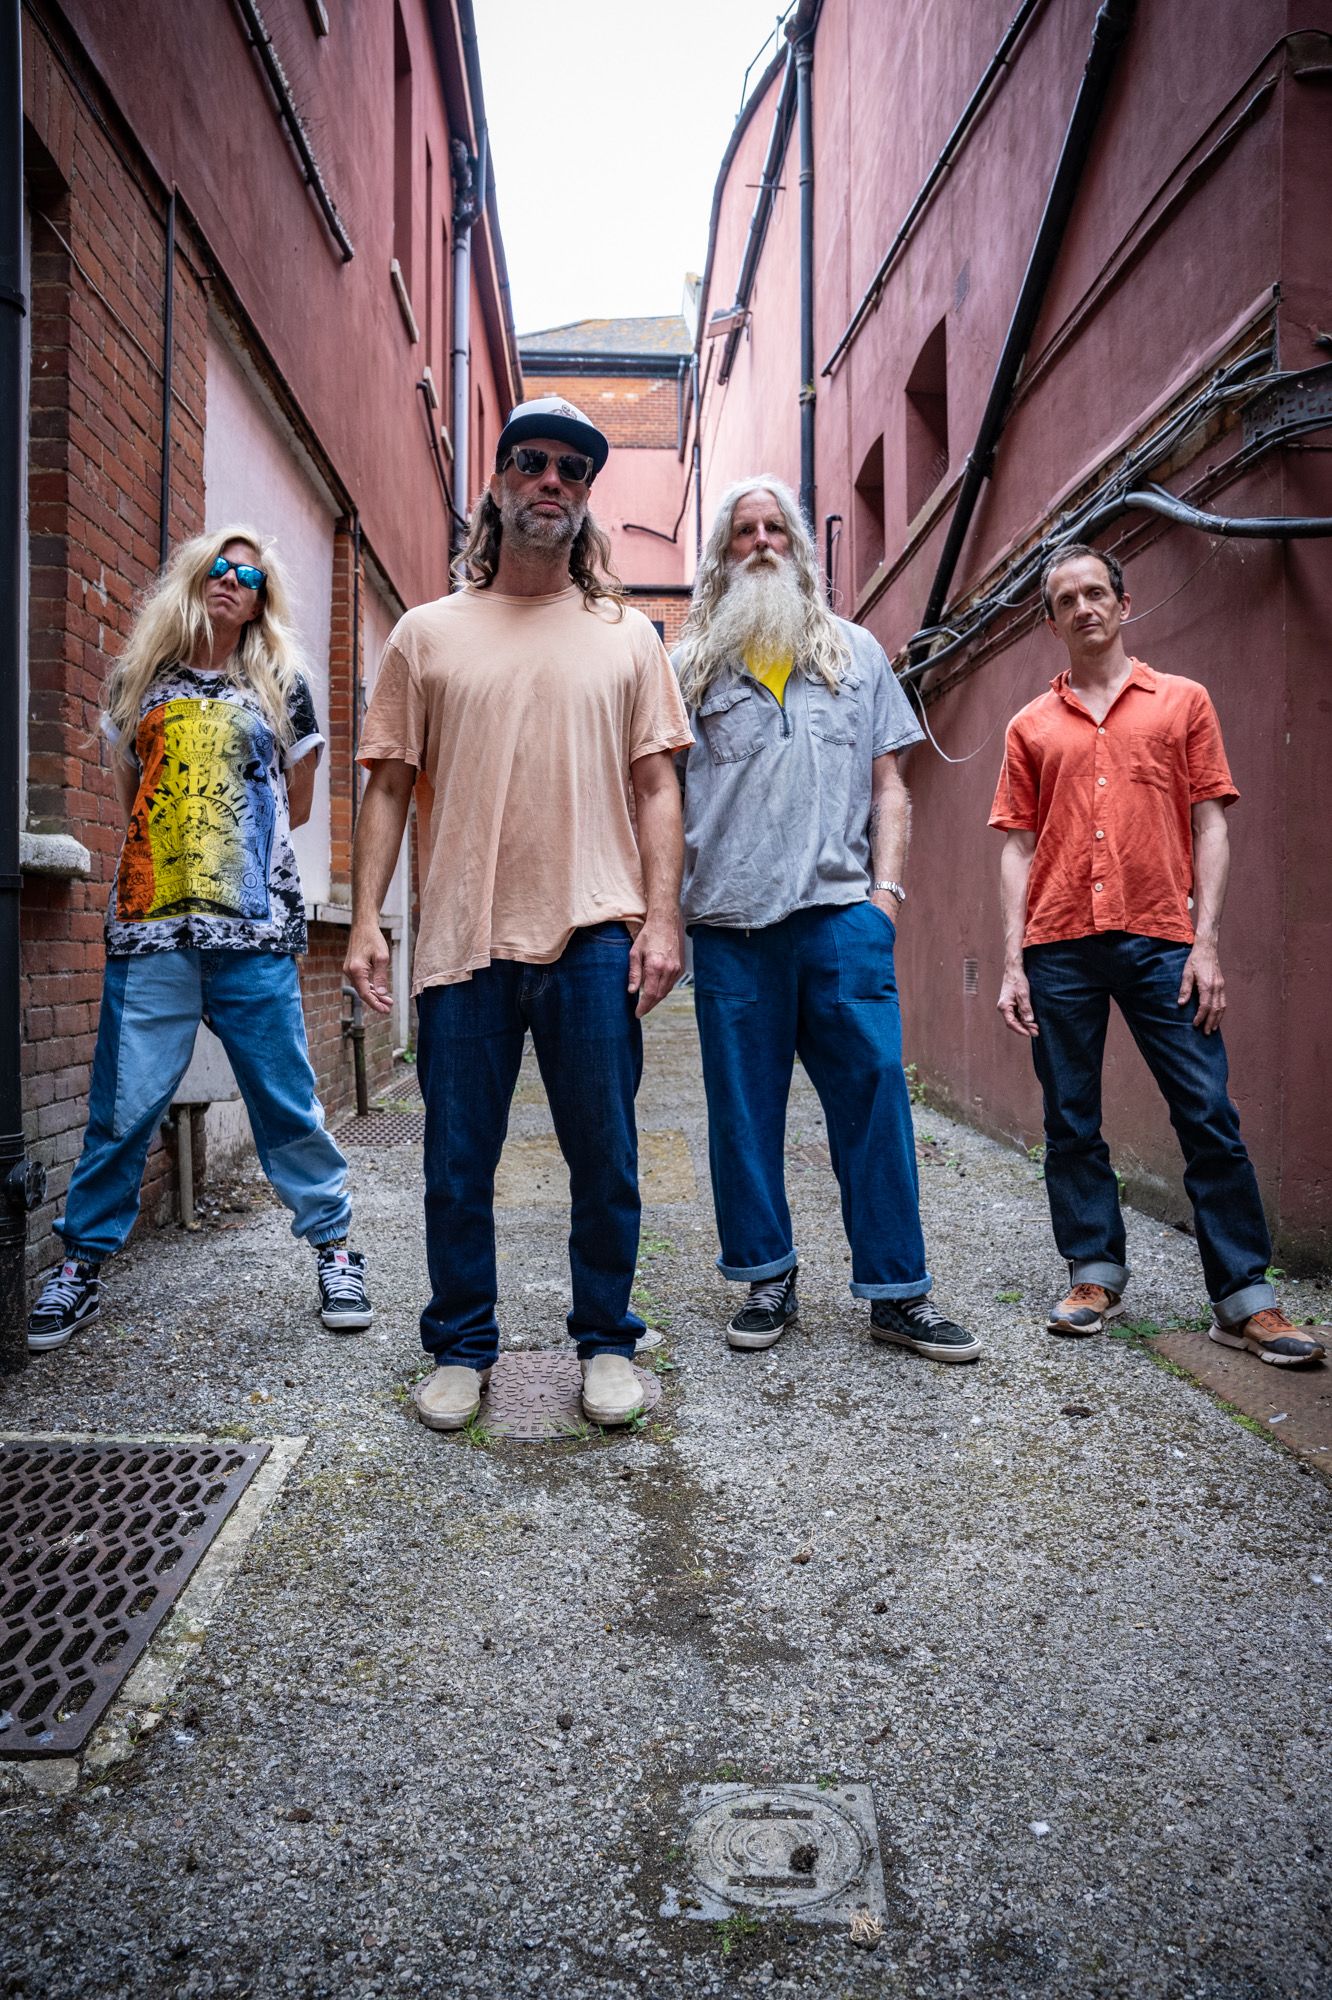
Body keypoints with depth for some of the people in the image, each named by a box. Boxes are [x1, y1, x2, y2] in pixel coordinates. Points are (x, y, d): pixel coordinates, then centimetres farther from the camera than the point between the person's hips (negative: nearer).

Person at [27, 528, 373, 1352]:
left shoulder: (283, 687, 10)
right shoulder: (139, 680, 15)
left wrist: (233, 842, 12)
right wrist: (172, 846, 16)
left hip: (255, 925, -1)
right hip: (150, 923, 1)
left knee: (286, 1097, 3)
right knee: (124, 1103, 1)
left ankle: (335, 1248, 14)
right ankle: (83, 1263, 14)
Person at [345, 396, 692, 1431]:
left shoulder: (627, 636, 11)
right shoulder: (428, 633, 10)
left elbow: (656, 786, 7)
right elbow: (390, 785, 9)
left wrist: (662, 918, -4)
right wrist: (366, 919, 0)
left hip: (595, 938, 0)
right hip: (463, 939, 1)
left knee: (606, 1160, 6)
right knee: (458, 1164, 7)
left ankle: (607, 1341, 24)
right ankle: (462, 1349, 24)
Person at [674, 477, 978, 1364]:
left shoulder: (857, 652, 16)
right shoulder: (691, 664, 13)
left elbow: (887, 784, 14)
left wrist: (887, 886, 1)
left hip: (842, 910, 0)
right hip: (731, 922, 0)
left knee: (875, 1092, -3)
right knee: (744, 1106, 4)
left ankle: (898, 1291, 6)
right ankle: (768, 1278, 18)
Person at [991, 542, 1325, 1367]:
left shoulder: (1183, 701, 10)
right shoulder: (1031, 726, 13)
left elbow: (1210, 827, 5)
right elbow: (1019, 848, 10)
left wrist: (1206, 942, -5)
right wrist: (1013, 963, 2)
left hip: (1160, 941, -1)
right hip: (1059, 946, 2)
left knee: (1209, 1115, -3)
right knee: (1071, 1122, 6)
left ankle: (1246, 1297, 6)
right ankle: (1095, 1273, 19)